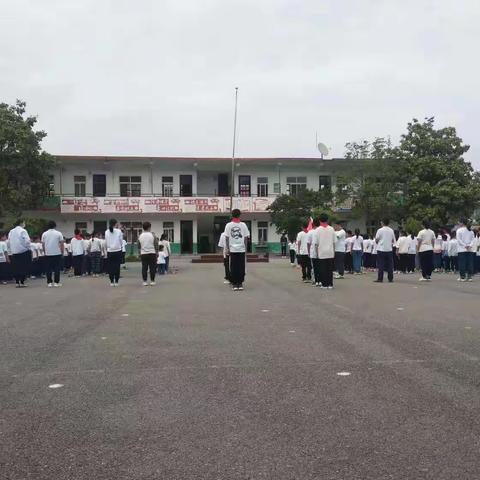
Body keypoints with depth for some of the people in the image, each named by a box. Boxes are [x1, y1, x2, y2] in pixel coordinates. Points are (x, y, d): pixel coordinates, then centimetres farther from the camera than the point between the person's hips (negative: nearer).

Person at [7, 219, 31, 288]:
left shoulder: (11, 232, 10)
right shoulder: (23, 231, -8)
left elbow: (8, 242, 11)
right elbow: (27, 241, -16)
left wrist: (10, 250, 20)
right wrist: (28, 248, -1)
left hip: (14, 253, 5)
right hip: (23, 252, -5)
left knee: (15, 268, 8)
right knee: (23, 268, 1)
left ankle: (17, 283, 9)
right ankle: (22, 282, -2)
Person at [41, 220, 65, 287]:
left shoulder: (44, 234, 3)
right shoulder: (58, 233, -3)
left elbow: (43, 245, 5)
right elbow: (62, 244, -4)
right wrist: (62, 252, 6)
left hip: (48, 254, 2)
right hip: (57, 253, -2)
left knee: (48, 269, 7)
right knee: (57, 268, 3)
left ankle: (49, 282, 6)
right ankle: (56, 282, 1)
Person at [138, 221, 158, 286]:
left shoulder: (140, 236, 2)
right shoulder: (152, 235, -6)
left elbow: (139, 247, 9)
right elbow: (156, 245, -2)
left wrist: (139, 253, 20)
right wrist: (157, 253, 9)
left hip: (143, 254, 2)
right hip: (152, 253, -2)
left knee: (144, 268, 5)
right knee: (152, 267, 3)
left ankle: (144, 281, 4)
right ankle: (152, 281, 4)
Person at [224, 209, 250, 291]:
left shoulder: (228, 225, -1)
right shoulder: (243, 225, 0)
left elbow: (226, 238, 0)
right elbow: (246, 238, 2)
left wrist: (228, 248, 6)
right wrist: (245, 247, 10)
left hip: (232, 249, 0)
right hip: (241, 249, 0)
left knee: (233, 267, 4)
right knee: (241, 267, 5)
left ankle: (234, 284, 4)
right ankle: (240, 284, 6)